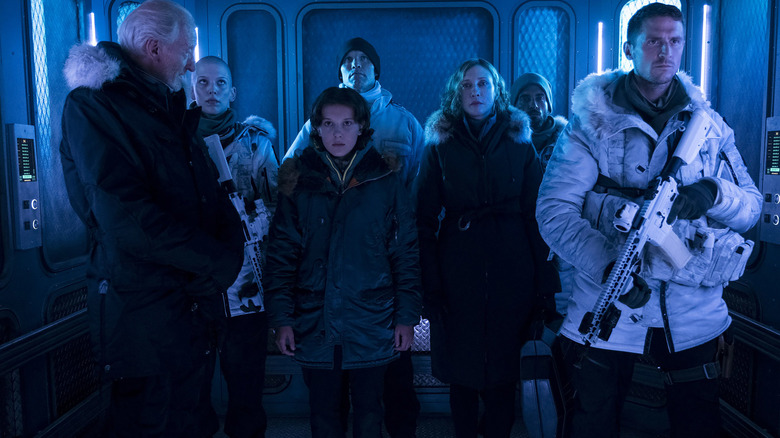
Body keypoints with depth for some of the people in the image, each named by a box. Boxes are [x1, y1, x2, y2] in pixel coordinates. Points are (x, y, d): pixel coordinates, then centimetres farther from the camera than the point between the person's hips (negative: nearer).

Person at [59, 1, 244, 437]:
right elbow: (125, 217, -23)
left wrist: (230, 248, -8)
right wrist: (215, 261, -17)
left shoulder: (171, 107, 13)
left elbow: (210, 193, 11)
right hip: (141, 305, -7)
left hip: (191, 298, 8)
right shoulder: (92, 105, -12)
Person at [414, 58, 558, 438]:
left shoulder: (520, 143, 8)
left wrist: (545, 280, -2)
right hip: (458, 273, 0)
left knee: (504, 366, 6)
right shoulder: (440, 147, 6)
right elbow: (425, 221, 1)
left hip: (511, 270, 1)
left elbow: (537, 215, 5)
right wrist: (430, 285, -8)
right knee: (461, 369, 7)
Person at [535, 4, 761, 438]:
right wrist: (607, 265, -25)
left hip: (694, 309, 3)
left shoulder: (710, 124, 9)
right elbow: (553, 210, -11)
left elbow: (752, 207, 6)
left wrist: (715, 194, -17)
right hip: (607, 308, -2)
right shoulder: (593, 122, -3)